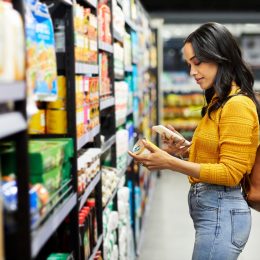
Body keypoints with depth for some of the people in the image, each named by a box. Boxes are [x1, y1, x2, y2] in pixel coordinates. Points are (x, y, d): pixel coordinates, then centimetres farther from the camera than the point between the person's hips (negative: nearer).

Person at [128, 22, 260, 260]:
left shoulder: (237, 105, -16)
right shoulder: (220, 102, 14)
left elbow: (230, 173, -19)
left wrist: (171, 163, -22)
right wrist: (186, 150, 3)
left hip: (221, 213, -9)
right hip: (211, 208, 9)